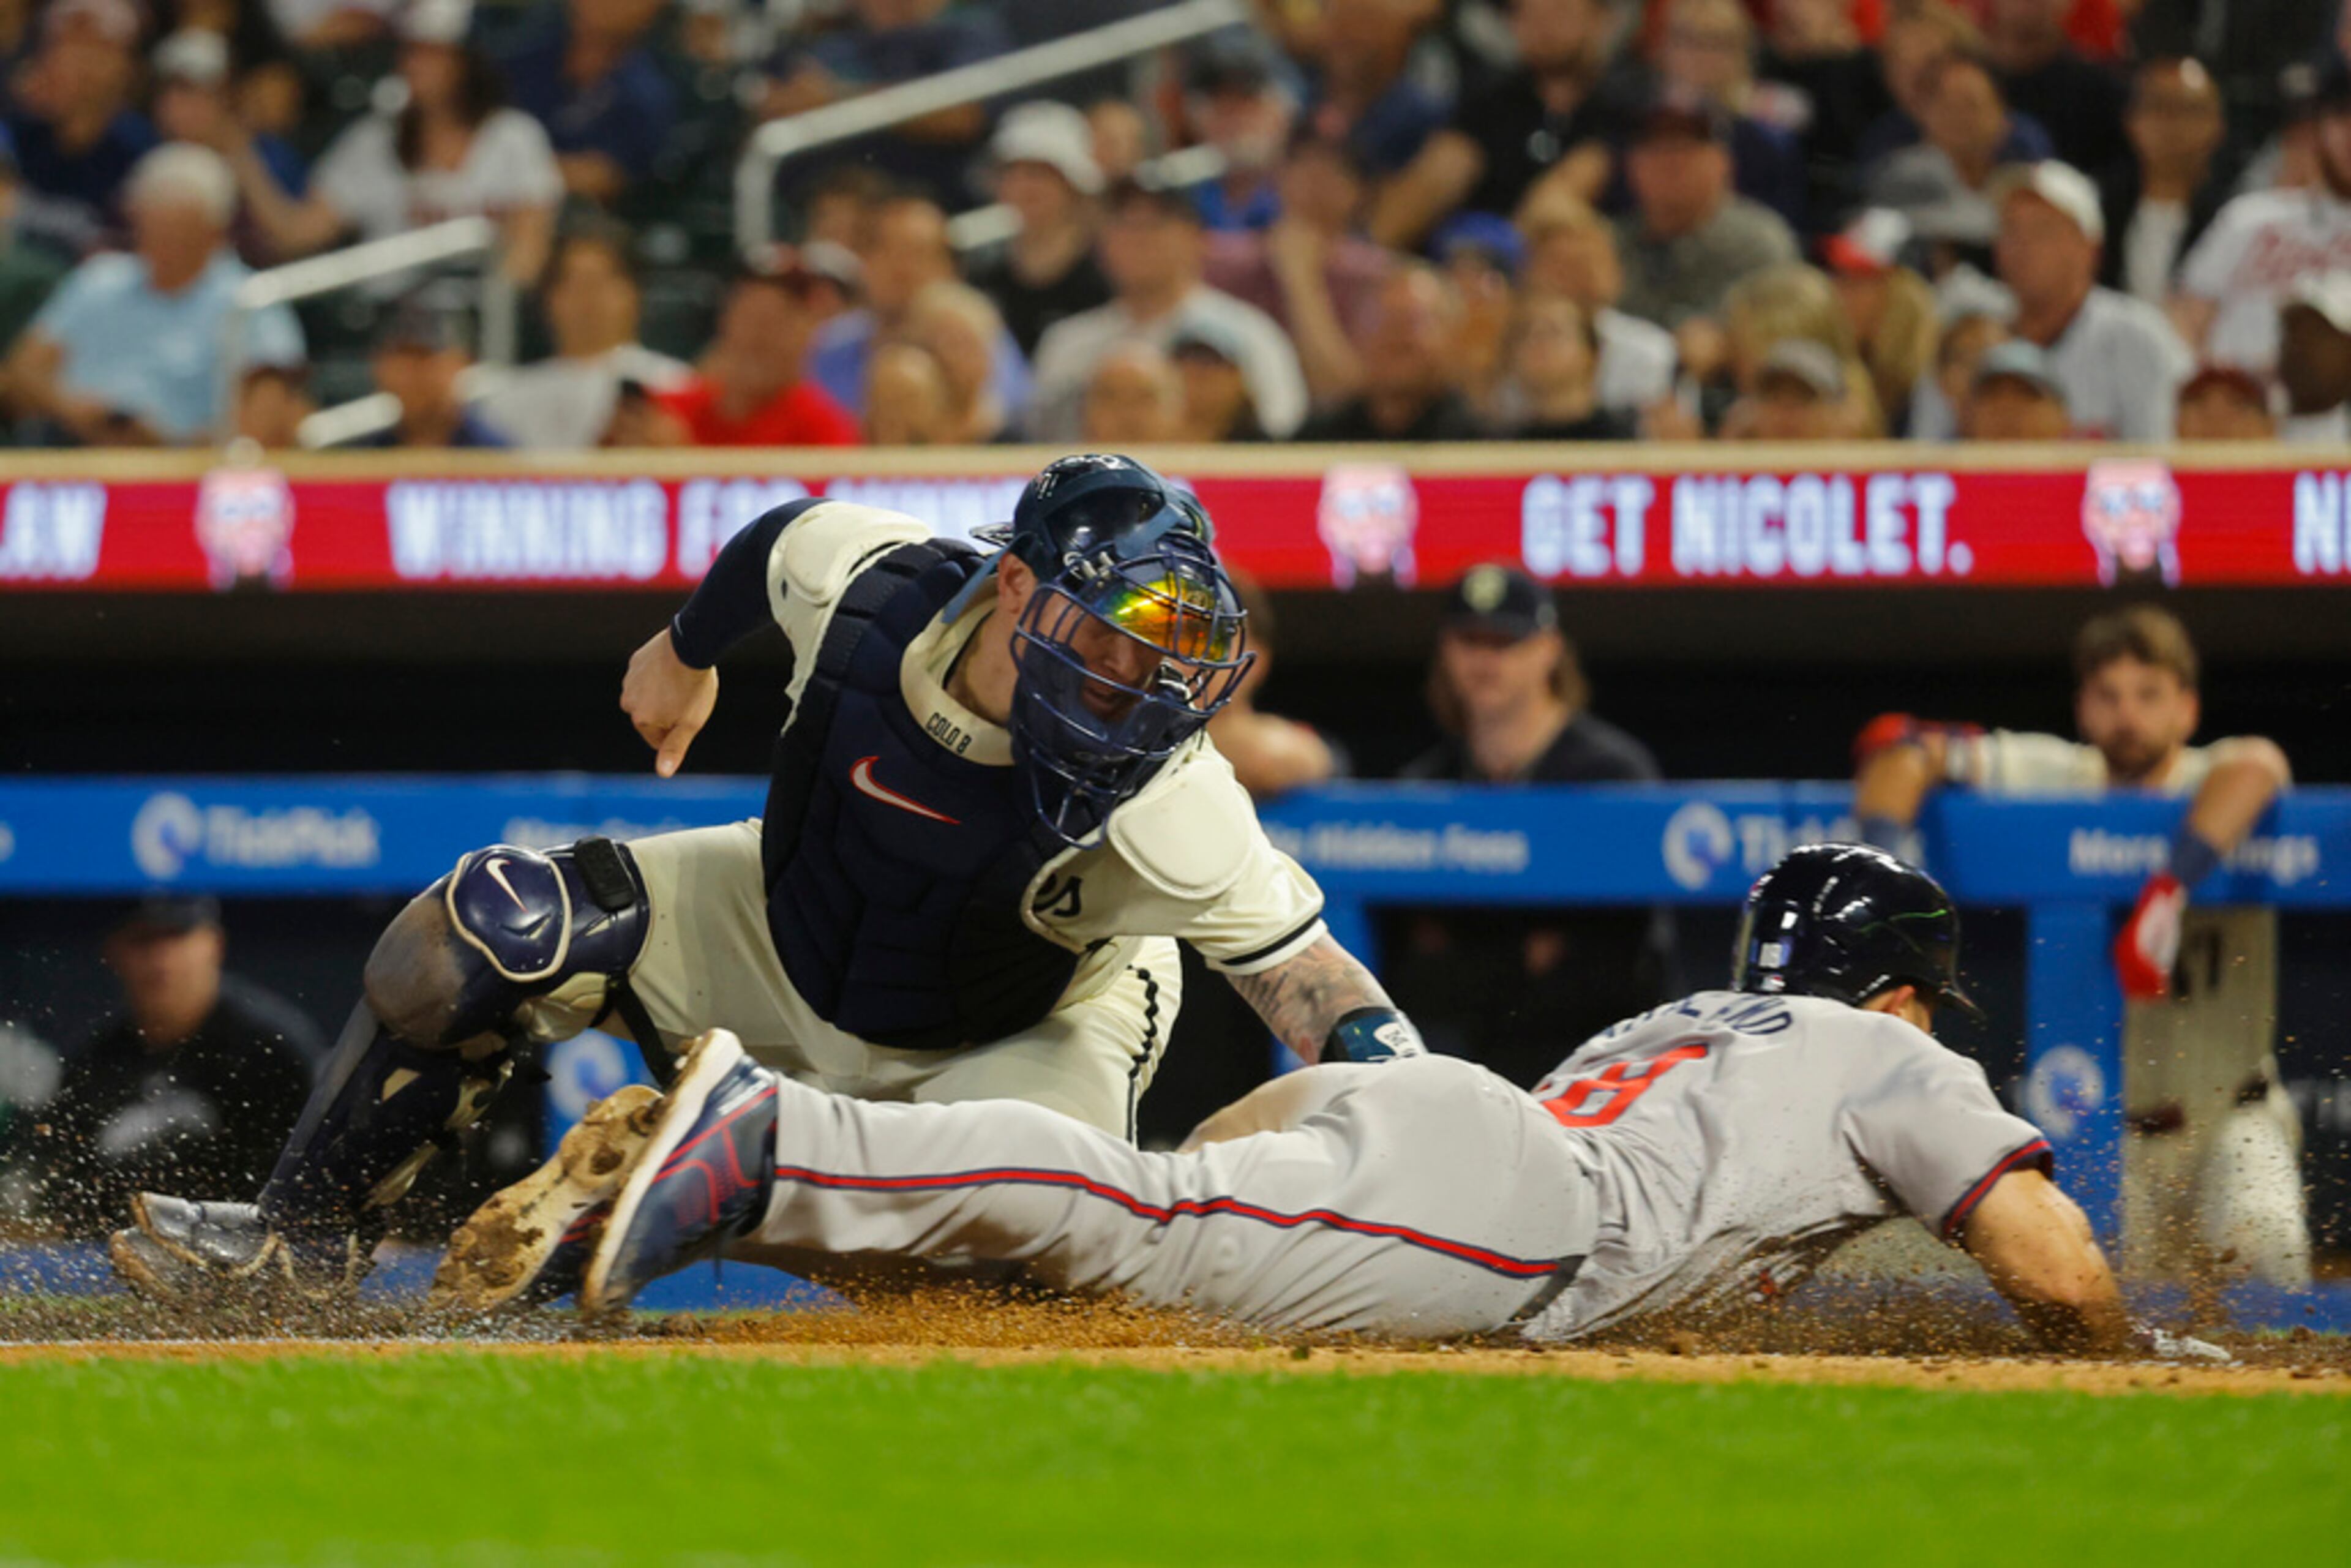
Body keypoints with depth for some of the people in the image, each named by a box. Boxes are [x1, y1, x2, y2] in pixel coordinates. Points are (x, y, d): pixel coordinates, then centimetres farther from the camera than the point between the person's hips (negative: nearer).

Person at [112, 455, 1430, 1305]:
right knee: (476, 937, -9)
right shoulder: (860, 577, -27)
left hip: (1018, 1033, -3)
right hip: (793, 931, 3)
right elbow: (780, 539, -3)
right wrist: (689, 652, 15)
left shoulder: (1162, 798, -37)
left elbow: (1302, 966, -35)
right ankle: (307, 1236, 12)